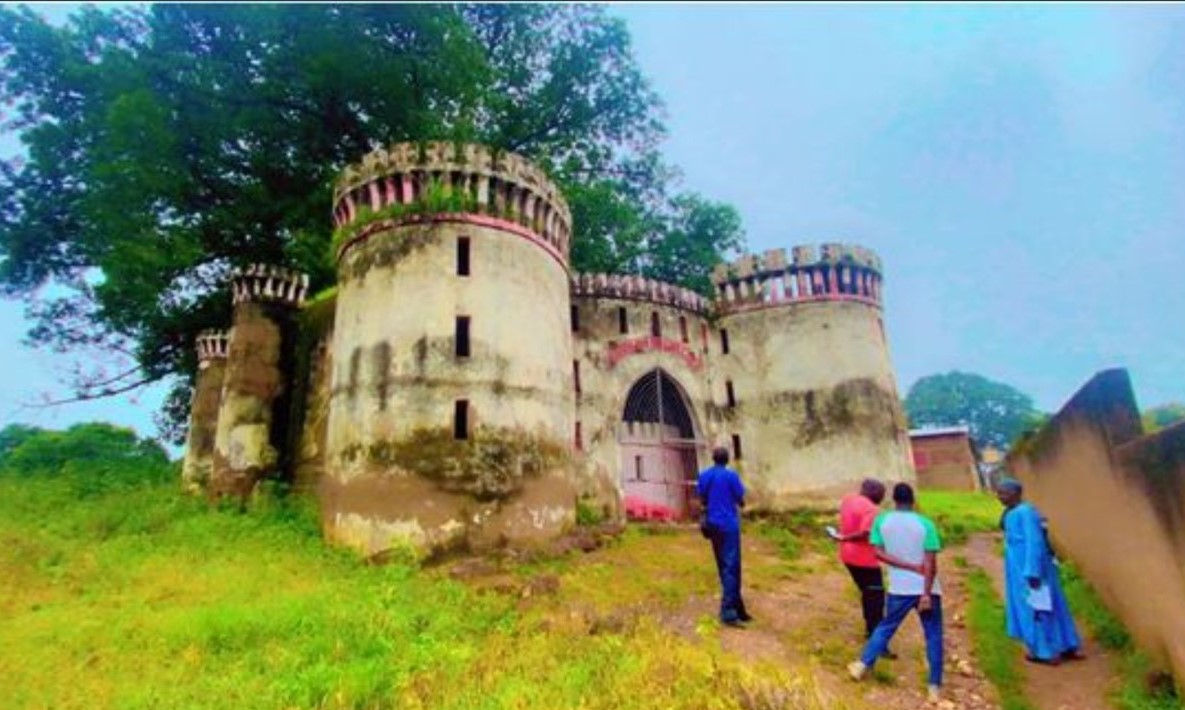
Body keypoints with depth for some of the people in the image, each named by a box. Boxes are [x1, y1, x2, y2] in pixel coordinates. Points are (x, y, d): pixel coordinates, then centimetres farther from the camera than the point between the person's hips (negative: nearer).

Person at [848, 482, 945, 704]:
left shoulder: (882, 520, -3)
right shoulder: (925, 524, -9)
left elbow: (878, 552, -7)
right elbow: (930, 563, -13)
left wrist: (910, 567, -7)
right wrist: (927, 593, -13)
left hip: (899, 589, 1)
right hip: (926, 589, -1)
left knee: (885, 627, 17)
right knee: (933, 636, 13)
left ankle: (863, 665, 18)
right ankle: (934, 687, 15)